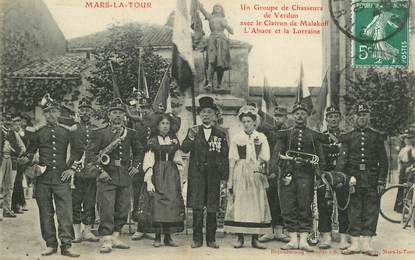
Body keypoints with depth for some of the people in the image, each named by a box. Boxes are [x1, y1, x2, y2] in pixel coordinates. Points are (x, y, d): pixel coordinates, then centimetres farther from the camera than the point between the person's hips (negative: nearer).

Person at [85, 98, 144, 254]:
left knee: (123, 209, 8)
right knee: (106, 209, -7)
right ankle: (107, 241, -2)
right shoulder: (99, 133, 0)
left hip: (125, 176, 4)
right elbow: (90, 153, -4)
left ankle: (115, 237, 20)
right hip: (107, 176, -4)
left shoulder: (131, 134, 11)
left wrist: (136, 166, 9)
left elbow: (139, 151, 23)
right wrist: (100, 171, -11)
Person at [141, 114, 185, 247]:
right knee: (157, 203, -8)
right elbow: (148, 162, -5)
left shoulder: (174, 140, 13)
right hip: (157, 174, -3)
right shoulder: (152, 141, 2)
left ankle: (168, 237, 5)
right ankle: (157, 237, 1)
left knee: (172, 203, -3)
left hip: (172, 174, 3)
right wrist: (148, 181, -12)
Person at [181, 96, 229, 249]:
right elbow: (184, 149, -4)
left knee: (212, 208, 2)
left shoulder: (220, 134, 10)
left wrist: (224, 177, 2)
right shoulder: (193, 131, 9)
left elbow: (225, 157, 9)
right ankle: (197, 239, 3)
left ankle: (211, 239, 10)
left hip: (214, 174, 1)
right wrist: (191, 137, -22)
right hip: (197, 174, -1)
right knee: (197, 207, -4)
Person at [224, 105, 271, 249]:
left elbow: (265, 158, 7)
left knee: (257, 204, -1)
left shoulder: (261, 137, 9)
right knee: (239, 204, -4)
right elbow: (232, 160, 3)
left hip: (256, 175, 1)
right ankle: (240, 238, 2)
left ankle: (255, 238, 4)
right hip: (239, 174, -1)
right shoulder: (236, 138, 6)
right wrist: (230, 180, -2)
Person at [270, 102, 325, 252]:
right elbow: (277, 154, 4)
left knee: (305, 208, -3)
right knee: (288, 208, 0)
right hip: (287, 174, 1)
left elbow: (320, 158, 13)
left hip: (306, 175, -1)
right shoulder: (284, 134, 13)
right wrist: (274, 170, -11)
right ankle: (293, 239, 7)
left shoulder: (314, 136, 13)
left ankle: (303, 240, 2)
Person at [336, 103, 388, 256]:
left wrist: (381, 181, -2)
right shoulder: (348, 137, 9)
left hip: (372, 180, 0)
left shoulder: (377, 136, 9)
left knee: (371, 212, 1)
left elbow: (383, 160, 7)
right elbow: (342, 159, 1)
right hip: (353, 179, 0)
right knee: (354, 212, 2)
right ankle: (355, 245, 8)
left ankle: (366, 245, 8)